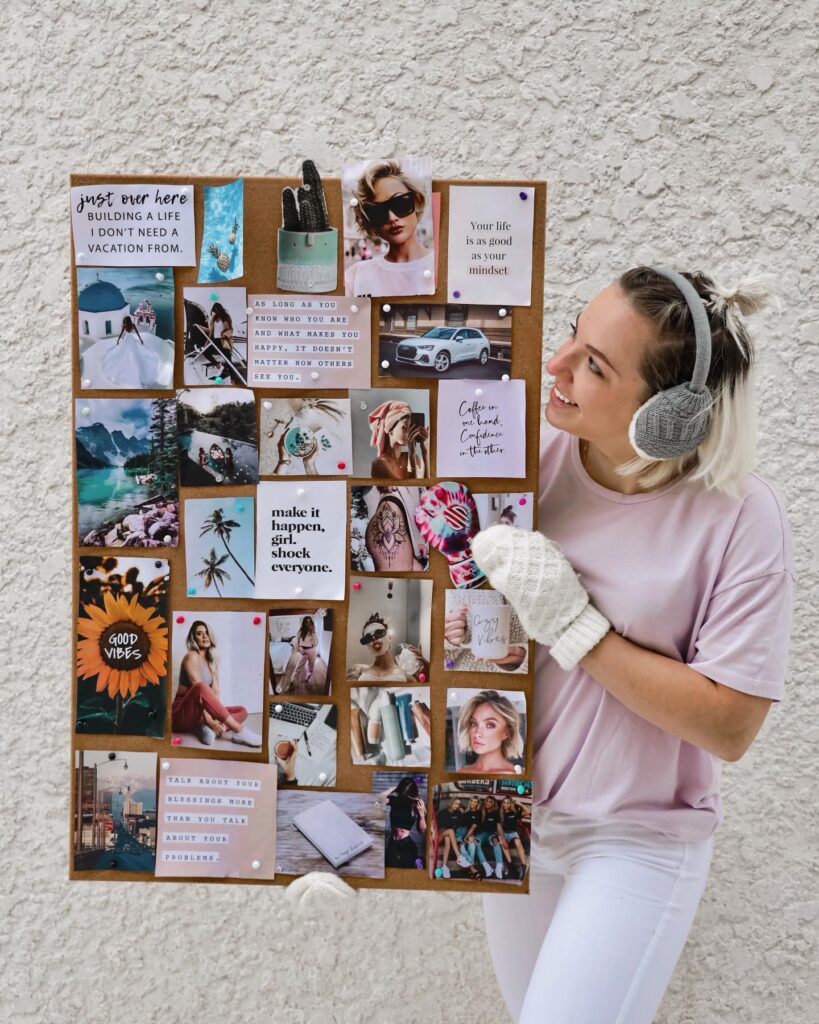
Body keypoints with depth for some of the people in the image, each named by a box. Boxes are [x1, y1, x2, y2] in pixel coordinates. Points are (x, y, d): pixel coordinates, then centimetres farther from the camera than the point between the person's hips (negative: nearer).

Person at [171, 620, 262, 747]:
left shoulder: (213, 660, 11)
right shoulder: (192, 656, -11)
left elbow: (215, 691, 0)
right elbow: (199, 689, -21)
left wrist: (217, 718, -15)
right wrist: (209, 719, -27)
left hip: (200, 712, 8)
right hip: (184, 713, -8)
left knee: (242, 711, -2)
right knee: (201, 688, -36)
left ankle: (207, 728, -31)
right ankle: (239, 731, -36)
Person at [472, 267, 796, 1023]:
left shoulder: (739, 520, -22)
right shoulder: (535, 454, -14)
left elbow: (727, 726, -20)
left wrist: (575, 624, -26)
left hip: (637, 838, -4)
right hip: (513, 812, 4)